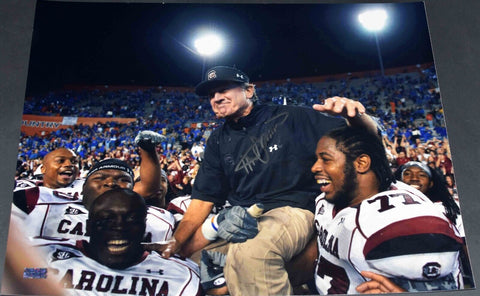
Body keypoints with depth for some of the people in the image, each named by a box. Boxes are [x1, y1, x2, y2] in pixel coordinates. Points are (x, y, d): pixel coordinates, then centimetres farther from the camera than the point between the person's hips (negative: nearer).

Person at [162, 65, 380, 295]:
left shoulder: (289, 118, -1)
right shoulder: (219, 141, 12)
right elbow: (203, 198, 7)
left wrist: (356, 115, -27)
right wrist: (175, 243, -7)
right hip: (238, 216, 7)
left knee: (250, 253, -37)